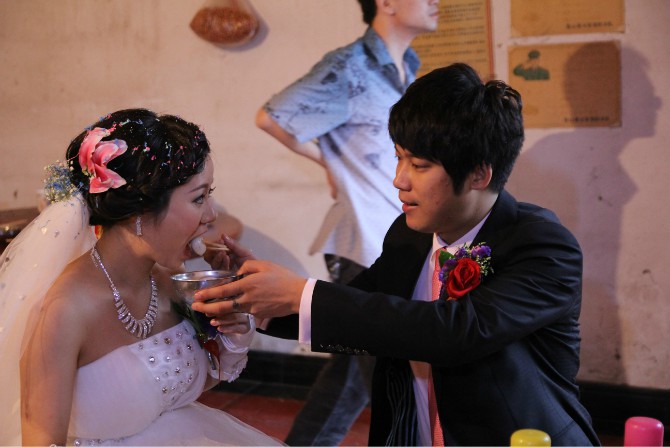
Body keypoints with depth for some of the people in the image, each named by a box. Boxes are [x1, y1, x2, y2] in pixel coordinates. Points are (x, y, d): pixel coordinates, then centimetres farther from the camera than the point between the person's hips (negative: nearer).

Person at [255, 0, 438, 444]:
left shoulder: (406, 67, 10)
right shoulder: (349, 68, -14)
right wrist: (328, 161, -2)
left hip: (396, 246, 8)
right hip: (365, 246, -8)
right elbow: (270, 117, -13)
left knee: (353, 368, 19)